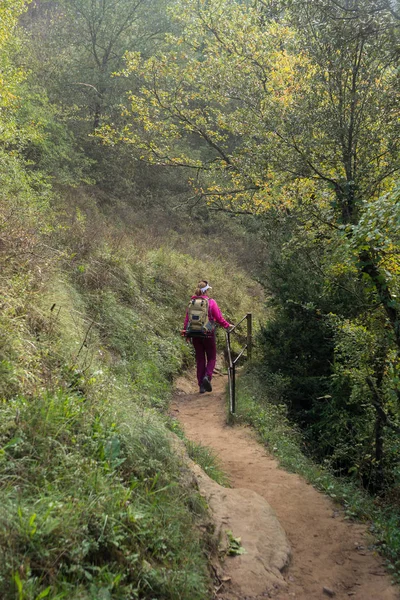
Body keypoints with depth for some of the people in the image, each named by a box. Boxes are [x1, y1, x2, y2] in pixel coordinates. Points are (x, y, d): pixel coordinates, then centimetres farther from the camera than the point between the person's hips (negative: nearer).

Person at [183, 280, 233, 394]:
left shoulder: (192, 302, 0)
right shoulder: (211, 302, -8)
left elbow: (187, 318, 3)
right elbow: (219, 318, -5)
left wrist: (185, 330, 15)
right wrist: (227, 325, 11)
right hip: (208, 334, -3)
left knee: (200, 359, 11)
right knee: (211, 358, 13)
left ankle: (201, 385, 12)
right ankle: (207, 376, -12)